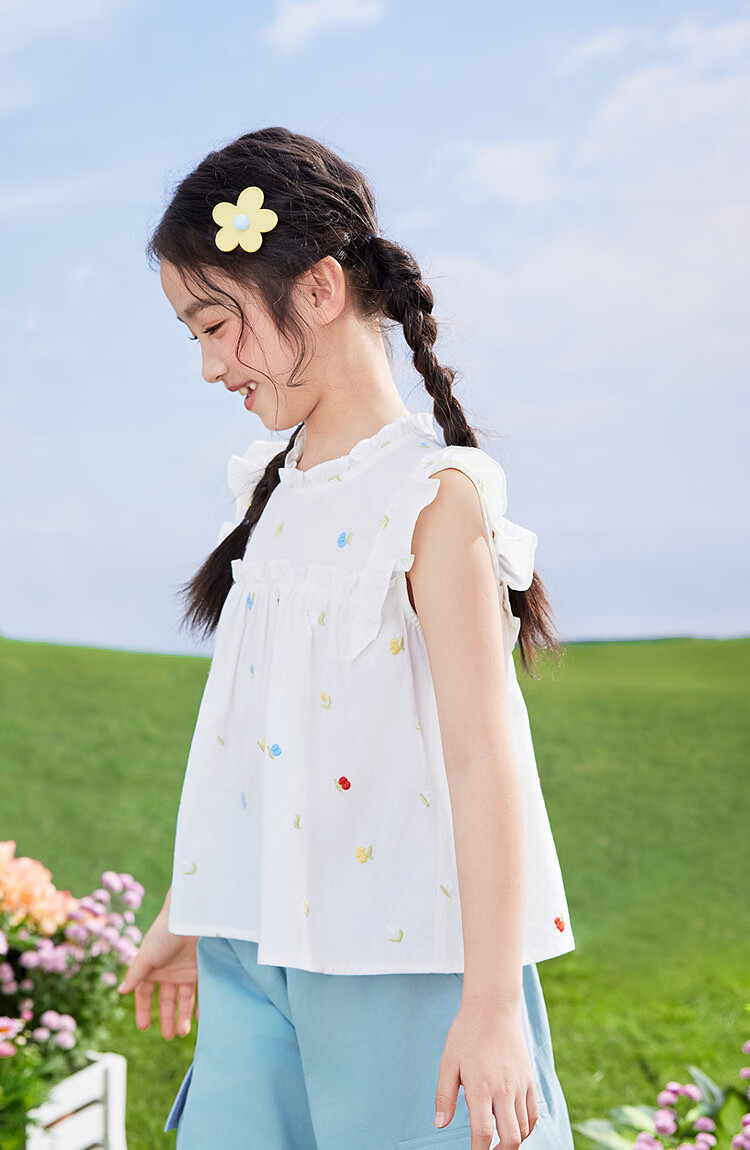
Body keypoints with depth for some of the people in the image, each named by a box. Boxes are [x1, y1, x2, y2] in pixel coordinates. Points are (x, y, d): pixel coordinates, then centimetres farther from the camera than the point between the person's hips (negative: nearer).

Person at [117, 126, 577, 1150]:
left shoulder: (432, 497, -12)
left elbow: (483, 753, -16)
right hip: (252, 957, 7)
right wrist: (187, 913, 22)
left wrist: (493, 1002, -19)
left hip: (402, 960, -6)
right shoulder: (275, 492, 10)